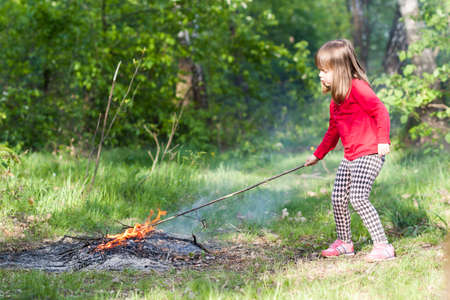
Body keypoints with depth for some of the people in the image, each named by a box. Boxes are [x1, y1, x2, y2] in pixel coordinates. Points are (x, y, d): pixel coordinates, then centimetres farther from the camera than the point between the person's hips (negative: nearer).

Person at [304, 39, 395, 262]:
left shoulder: (357, 87, -12)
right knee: (338, 198, 11)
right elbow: (333, 130, 30)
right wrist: (318, 154, 36)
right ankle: (344, 243, 29)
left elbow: (380, 110, -19)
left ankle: (382, 246, -14)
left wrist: (383, 140, -25)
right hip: (350, 157, 10)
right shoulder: (336, 99, 17)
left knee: (358, 198, -18)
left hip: (369, 154, -10)